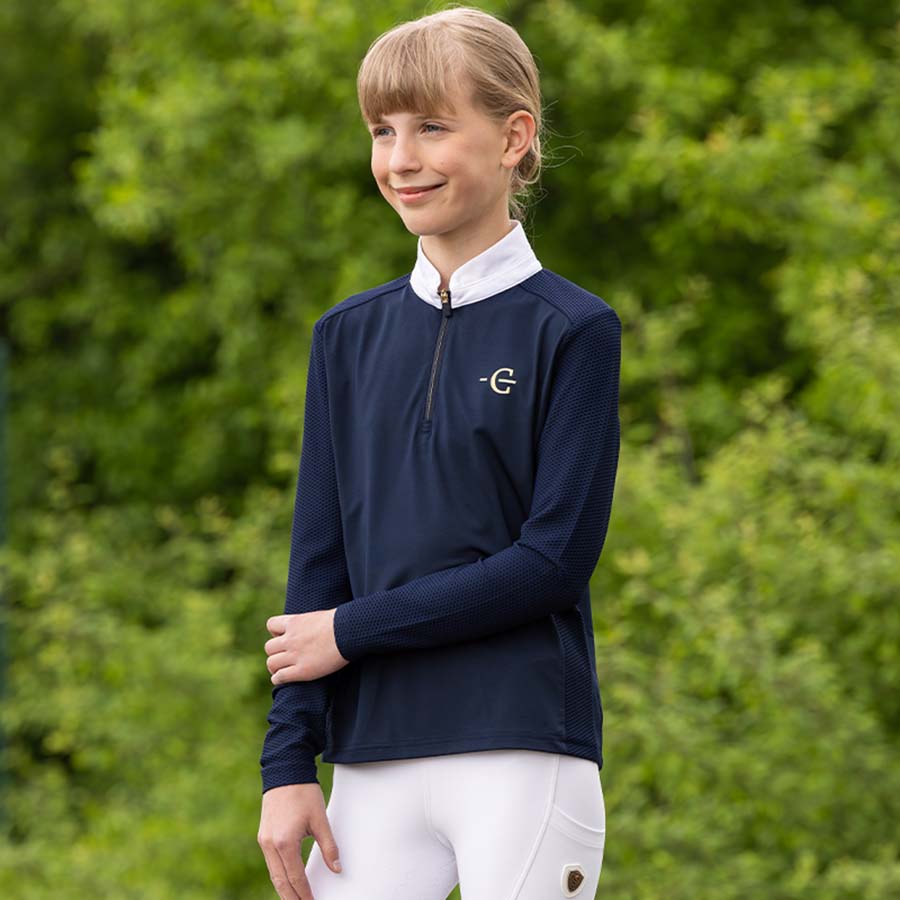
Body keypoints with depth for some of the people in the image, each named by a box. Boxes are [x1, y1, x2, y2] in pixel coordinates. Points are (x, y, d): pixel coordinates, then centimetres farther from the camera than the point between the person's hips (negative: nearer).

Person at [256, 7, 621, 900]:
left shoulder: (572, 330, 0)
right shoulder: (349, 335, 13)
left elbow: (556, 556, -8)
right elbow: (318, 561, 11)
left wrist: (355, 630, -7)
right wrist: (289, 763, 3)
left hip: (526, 757, -4)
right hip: (375, 760, 4)